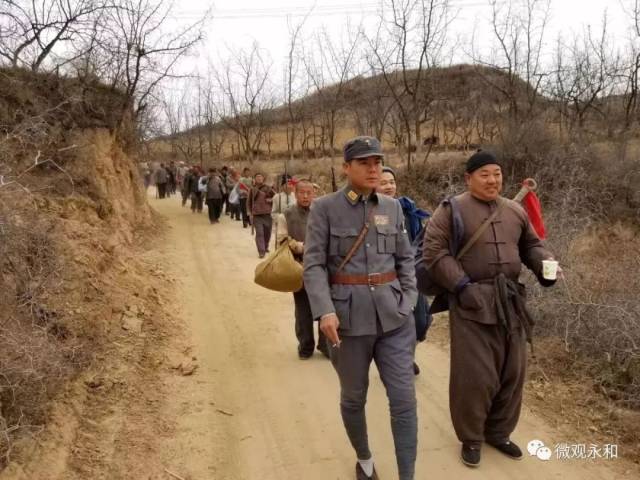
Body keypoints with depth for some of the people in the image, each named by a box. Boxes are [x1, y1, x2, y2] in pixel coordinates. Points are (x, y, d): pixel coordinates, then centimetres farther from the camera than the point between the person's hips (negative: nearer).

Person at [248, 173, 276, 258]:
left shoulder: (268, 188, 2)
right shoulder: (252, 190, 5)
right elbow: (249, 202, 13)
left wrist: (271, 199, -10)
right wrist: (251, 212, 9)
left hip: (268, 214, 1)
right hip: (257, 215, -1)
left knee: (267, 232, 10)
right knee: (259, 233, -10)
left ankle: (265, 247, 33)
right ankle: (261, 251, -11)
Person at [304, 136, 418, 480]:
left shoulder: (392, 207, 6)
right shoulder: (324, 208, -5)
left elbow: (405, 259, 11)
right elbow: (313, 265, -9)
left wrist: (408, 303, 0)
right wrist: (324, 311, -20)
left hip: (393, 315, 3)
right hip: (348, 316, -2)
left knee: (404, 399, 1)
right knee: (353, 397, 14)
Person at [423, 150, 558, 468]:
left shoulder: (515, 211, 12)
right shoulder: (452, 209, -5)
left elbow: (531, 245, 21)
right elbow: (434, 251, -11)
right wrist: (461, 285, -17)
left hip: (510, 301, 6)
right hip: (472, 301, -6)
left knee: (512, 371, 14)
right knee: (474, 373, -1)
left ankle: (499, 432, 34)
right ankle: (470, 438, 21)